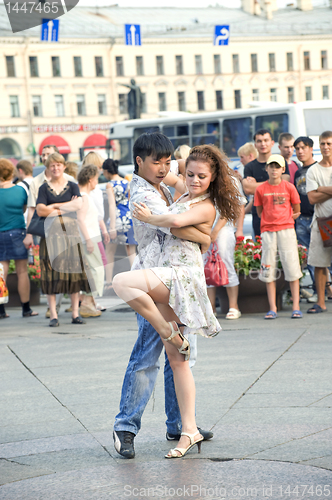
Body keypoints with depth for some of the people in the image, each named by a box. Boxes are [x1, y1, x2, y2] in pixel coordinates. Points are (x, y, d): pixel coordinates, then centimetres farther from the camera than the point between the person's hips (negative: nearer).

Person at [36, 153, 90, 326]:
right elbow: (40, 211, -7)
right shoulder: (44, 188, 8)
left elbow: (78, 205, -7)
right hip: (51, 232, -1)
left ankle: (75, 313, 4)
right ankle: (53, 314, -4)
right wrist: (68, 207, -5)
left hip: (70, 231, 1)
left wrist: (55, 206, -8)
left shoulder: (72, 186, 10)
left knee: (73, 271, -1)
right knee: (52, 272, -6)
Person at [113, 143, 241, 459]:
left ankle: (171, 334, -14)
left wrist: (148, 218, -10)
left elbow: (176, 221, -24)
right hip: (165, 279, 9)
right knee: (176, 359, 4)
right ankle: (189, 431, 6)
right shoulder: (183, 197, 20)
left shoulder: (206, 207, -5)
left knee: (122, 282, -30)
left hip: (183, 275, -9)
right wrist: (146, 170, 33)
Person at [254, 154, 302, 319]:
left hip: (286, 229, -1)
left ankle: (296, 307, 0)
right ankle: (272, 308, 5)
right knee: (268, 269, 0)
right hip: (268, 231, 1)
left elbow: (296, 211, 11)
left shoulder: (289, 187, 2)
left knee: (292, 267, -3)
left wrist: (284, 217, 5)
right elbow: (260, 212, 11)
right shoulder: (261, 189, 3)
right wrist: (273, 218, 3)